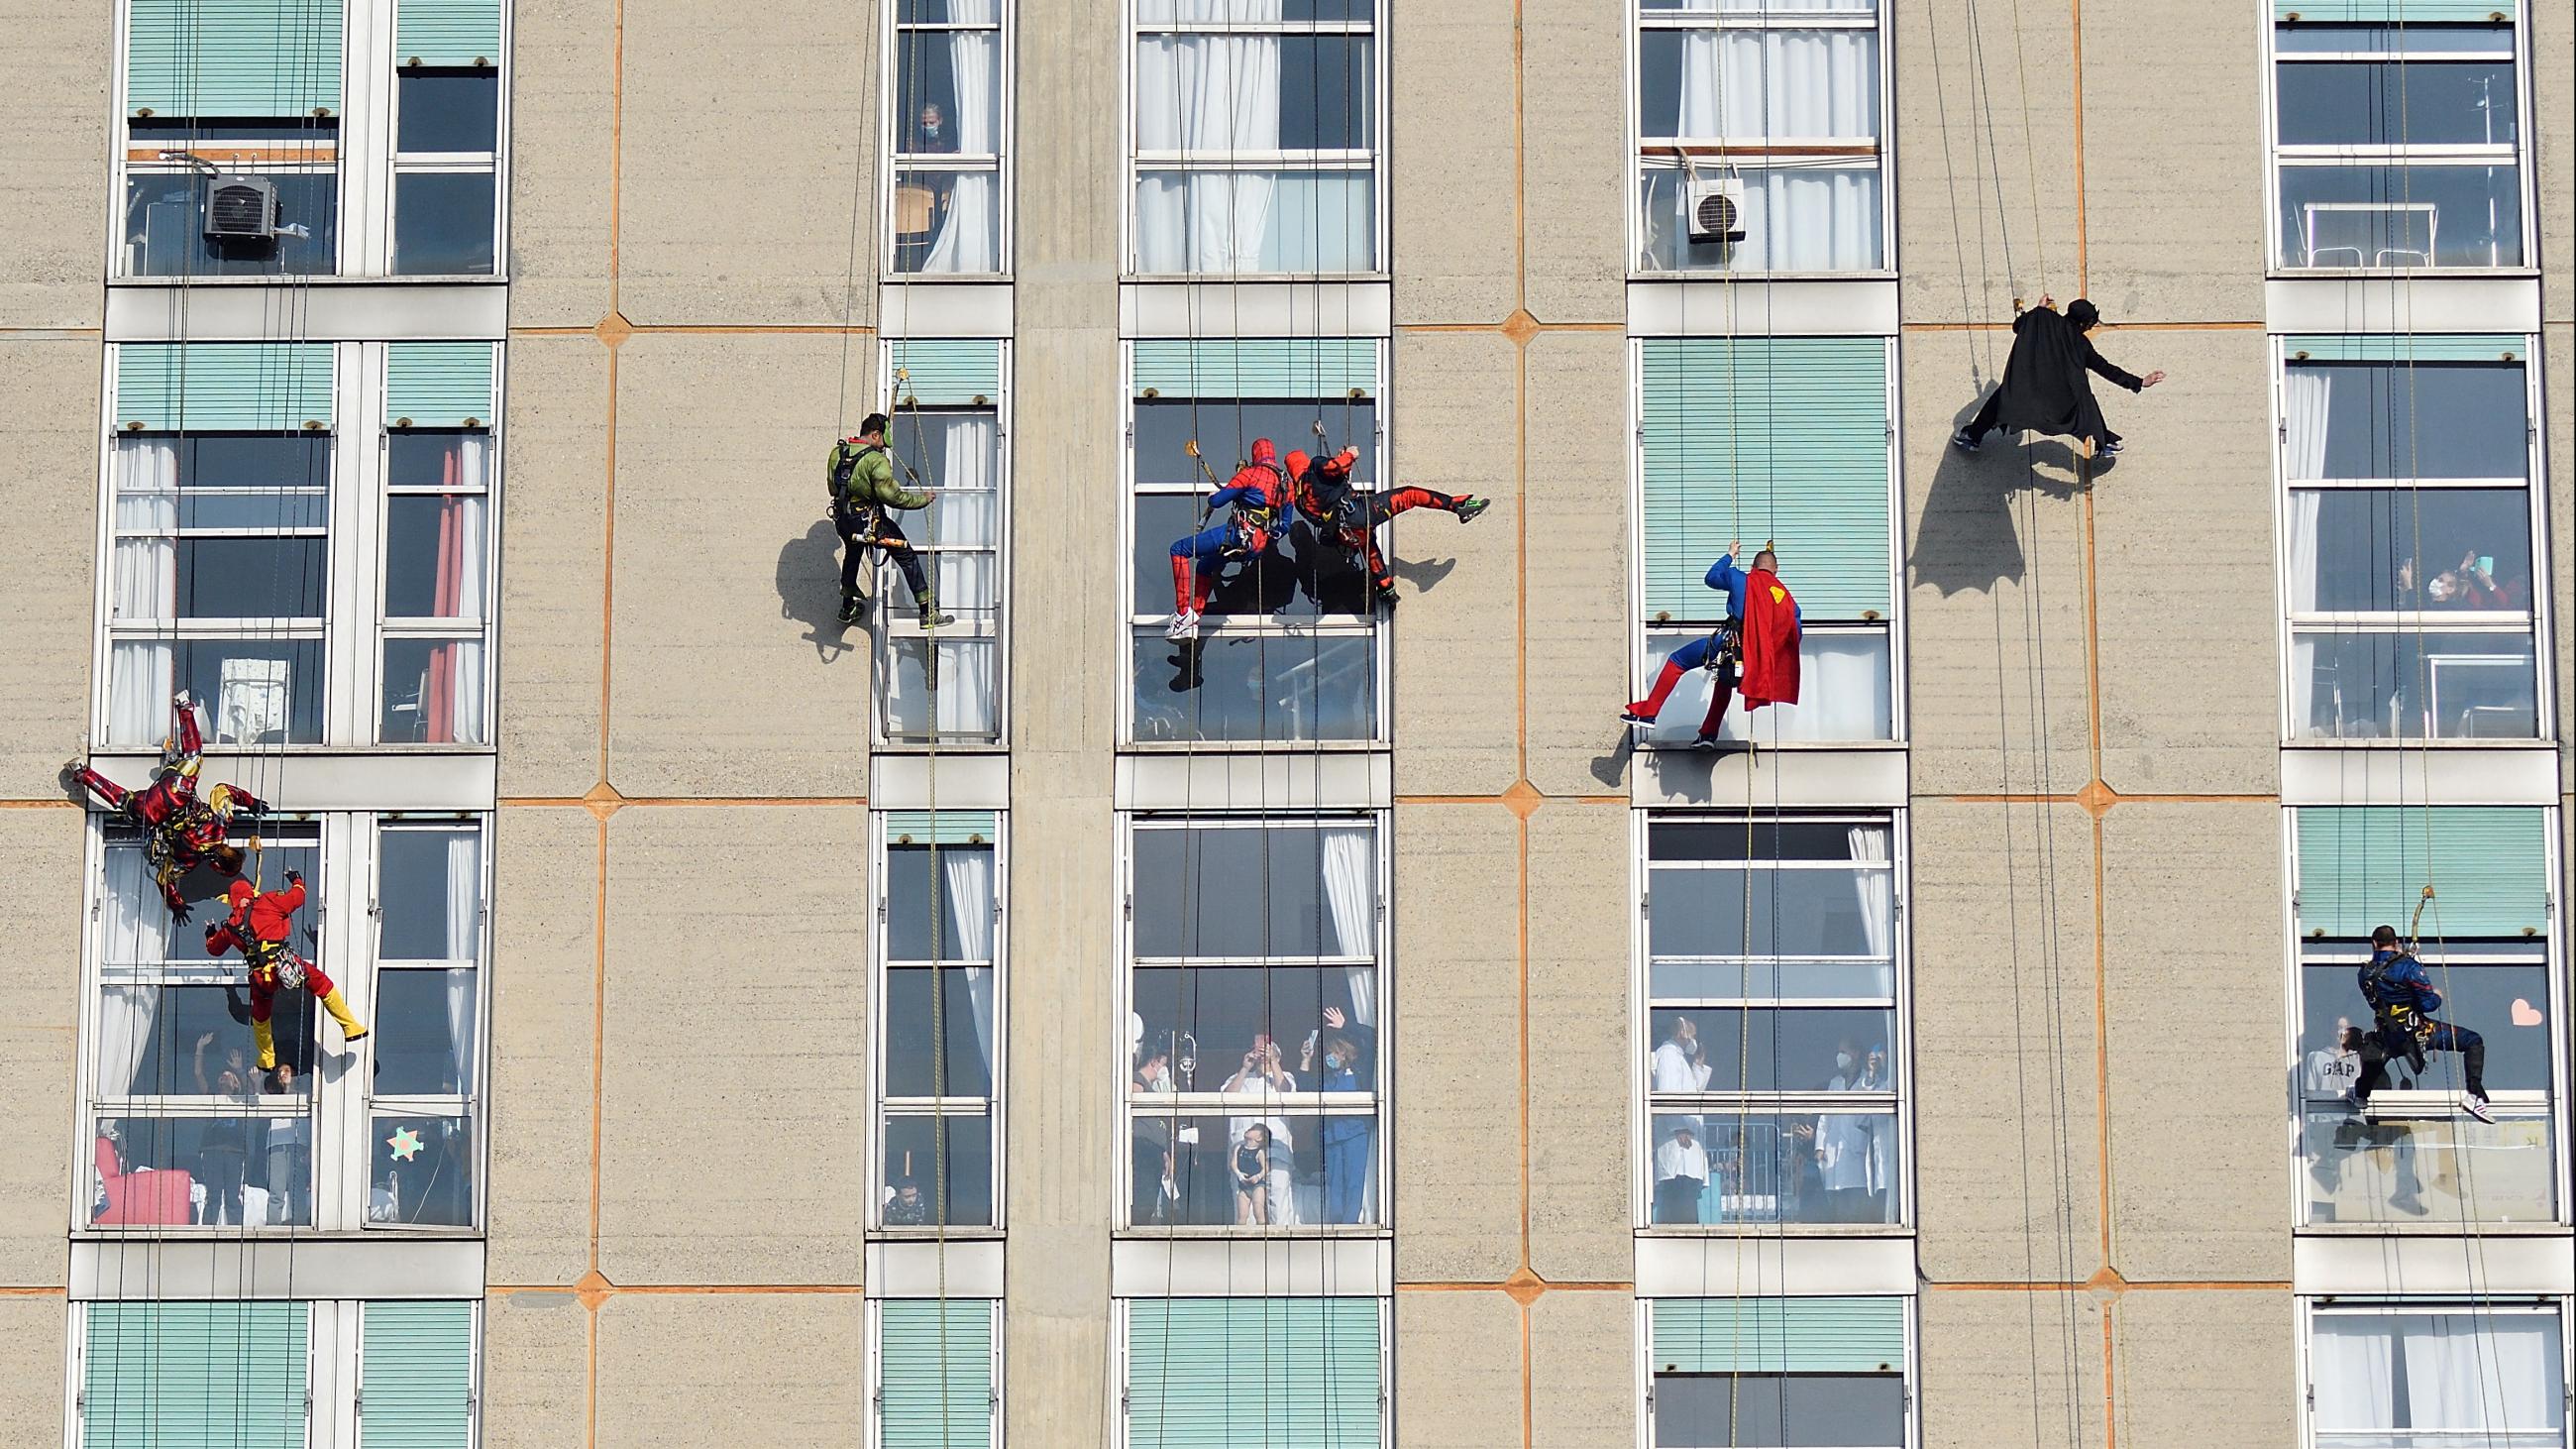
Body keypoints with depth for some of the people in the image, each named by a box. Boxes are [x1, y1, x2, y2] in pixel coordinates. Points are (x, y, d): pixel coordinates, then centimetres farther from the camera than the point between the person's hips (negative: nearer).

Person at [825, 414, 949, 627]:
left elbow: (833, 486, 11)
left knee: (852, 555, 34)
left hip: (843, 521, 6)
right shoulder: (876, 460, -20)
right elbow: (891, 495, -22)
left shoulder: (837, 453, 1)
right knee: (908, 558, 4)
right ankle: (928, 613, 2)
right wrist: (922, 499, -10)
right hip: (870, 520, -6)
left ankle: (848, 607, 46)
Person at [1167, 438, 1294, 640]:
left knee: (1179, 550, 1)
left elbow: (1217, 501, -4)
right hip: (1260, 548, 8)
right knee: (1205, 566, 30)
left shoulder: (1251, 473, -4)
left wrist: (1211, 497, 19)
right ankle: (1194, 620, 22)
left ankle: (1184, 612, -10)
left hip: (1238, 534, -8)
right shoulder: (1285, 483, 16)